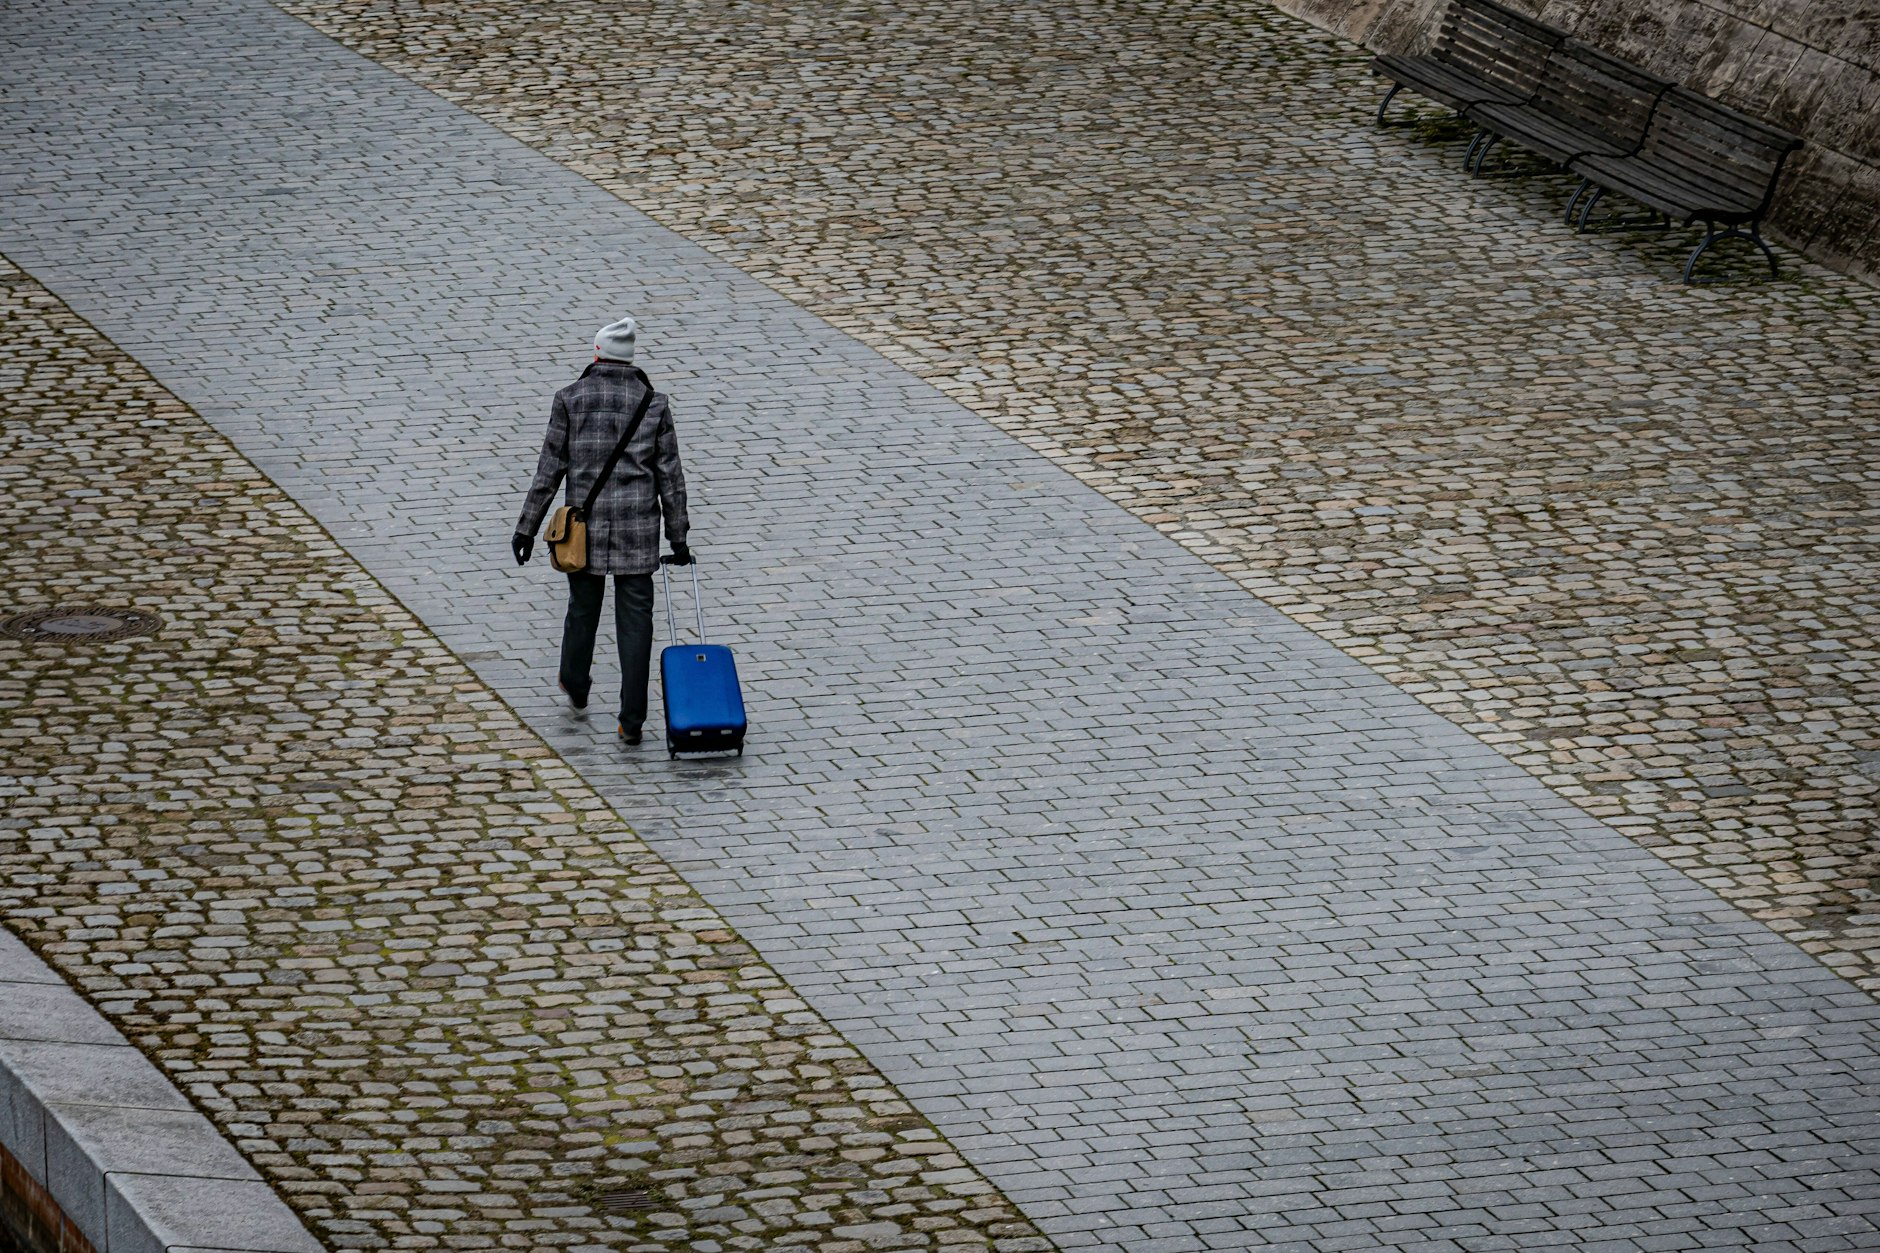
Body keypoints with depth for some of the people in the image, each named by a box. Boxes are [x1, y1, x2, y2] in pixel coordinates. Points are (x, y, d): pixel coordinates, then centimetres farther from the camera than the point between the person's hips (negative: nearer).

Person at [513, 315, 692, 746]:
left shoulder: (570, 399, -5)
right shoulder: (653, 404, -1)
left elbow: (550, 469, -5)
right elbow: (670, 476, 1)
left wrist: (527, 528, 1)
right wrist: (678, 538, 8)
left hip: (585, 523, 0)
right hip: (639, 525, 0)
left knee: (583, 606, 21)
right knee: (635, 620, 2)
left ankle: (576, 685, 44)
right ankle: (632, 719, -1)